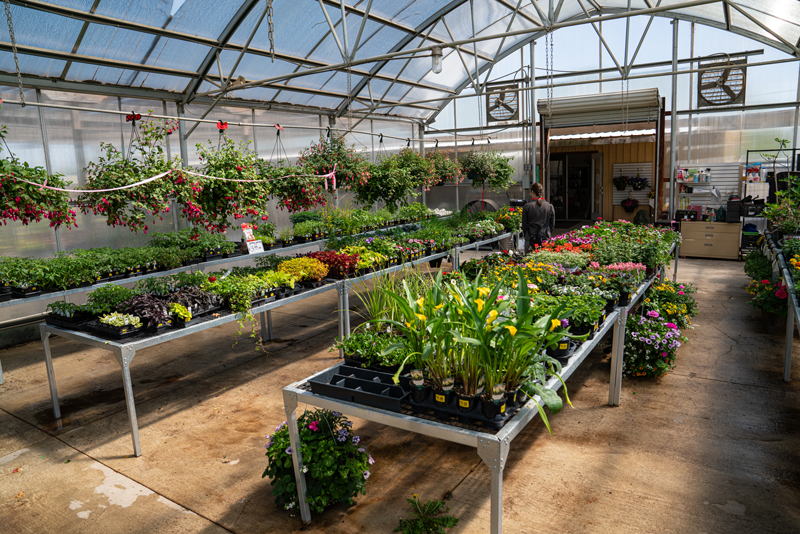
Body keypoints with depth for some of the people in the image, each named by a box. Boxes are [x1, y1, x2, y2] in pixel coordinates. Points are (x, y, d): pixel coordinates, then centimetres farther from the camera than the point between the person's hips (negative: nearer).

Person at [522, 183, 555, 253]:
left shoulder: (527, 206, -5)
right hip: (545, 238, 2)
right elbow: (552, 224, 10)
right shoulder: (550, 206, 1)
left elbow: (524, 225, 3)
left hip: (531, 239, -2)